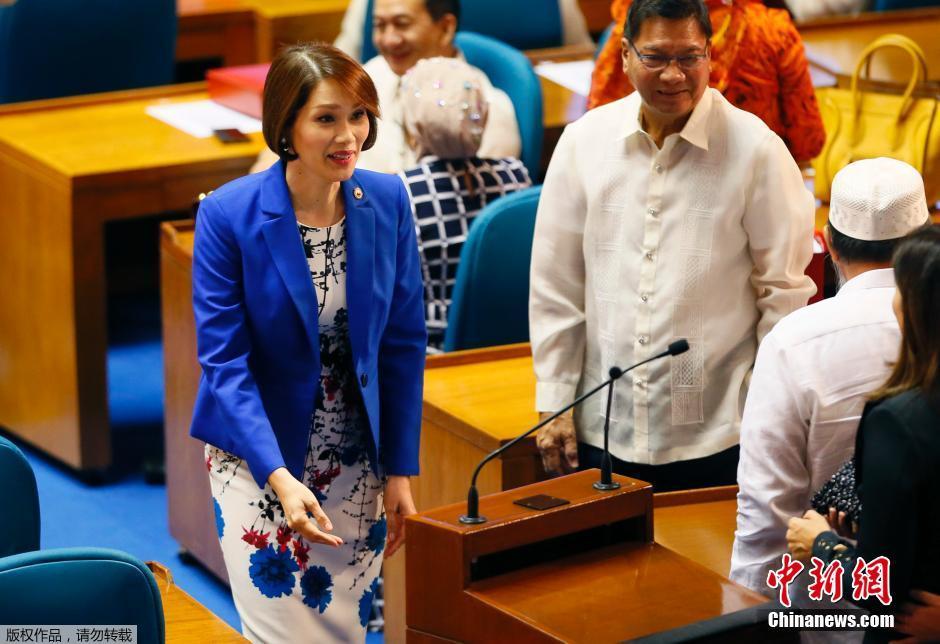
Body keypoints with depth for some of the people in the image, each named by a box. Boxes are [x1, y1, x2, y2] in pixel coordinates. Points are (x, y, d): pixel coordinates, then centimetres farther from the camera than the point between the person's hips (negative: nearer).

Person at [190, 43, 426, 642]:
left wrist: (400, 469, 0)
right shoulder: (228, 215, -16)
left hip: (357, 459, 3)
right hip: (259, 457, -3)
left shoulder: (388, 202, -5)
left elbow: (404, 341, 1)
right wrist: (281, 479, -28)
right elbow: (224, 360, -17)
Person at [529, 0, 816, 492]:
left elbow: (784, 291, -1)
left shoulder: (756, 150, -6)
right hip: (603, 431, 2)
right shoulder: (583, 142, 1)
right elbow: (554, 288, 6)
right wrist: (553, 405, 6)